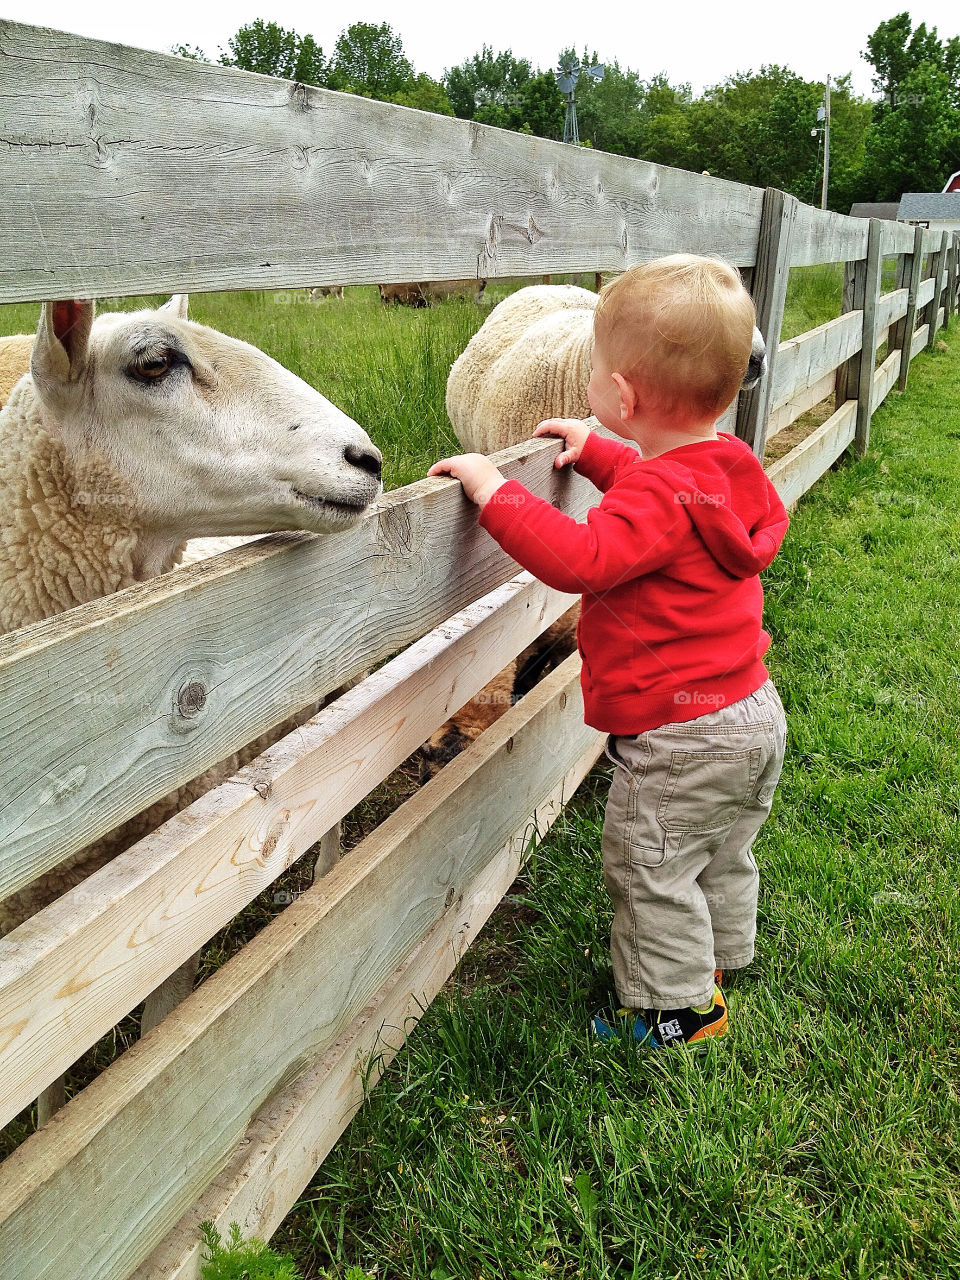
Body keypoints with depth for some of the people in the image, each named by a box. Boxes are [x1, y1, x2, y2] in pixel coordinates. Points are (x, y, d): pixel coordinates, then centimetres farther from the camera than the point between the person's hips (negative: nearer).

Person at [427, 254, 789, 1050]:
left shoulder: (662, 497, -27)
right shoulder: (724, 468, 4)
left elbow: (581, 561, -39)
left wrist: (495, 492, -32)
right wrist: (598, 452, 23)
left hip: (679, 738, -10)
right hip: (752, 713, 10)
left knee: (650, 872, 9)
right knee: (723, 859, 26)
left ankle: (677, 1012, 24)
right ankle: (717, 968, 46)